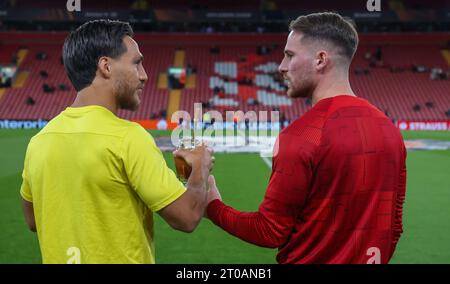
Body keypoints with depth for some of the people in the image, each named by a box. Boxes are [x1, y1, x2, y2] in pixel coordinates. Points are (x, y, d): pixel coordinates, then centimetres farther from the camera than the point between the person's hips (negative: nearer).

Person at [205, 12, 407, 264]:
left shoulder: (301, 136, -22)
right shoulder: (389, 129, -2)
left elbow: (270, 232, -16)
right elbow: (393, 224, 5)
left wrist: (213, 206, -2)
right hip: (367, 258, 6)